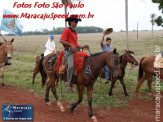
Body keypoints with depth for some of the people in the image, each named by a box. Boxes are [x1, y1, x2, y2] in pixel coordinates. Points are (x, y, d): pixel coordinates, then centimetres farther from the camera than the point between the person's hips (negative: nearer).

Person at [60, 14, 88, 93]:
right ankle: (69, 85, -21)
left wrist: (82, 47, 15)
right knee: (71, 65, -29)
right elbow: (61, 40, -11)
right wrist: (70, 45, -20)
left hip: (76, 50, 8)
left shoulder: (75, 32, 26)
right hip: (69, 51, -8)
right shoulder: (67, 30, 1)